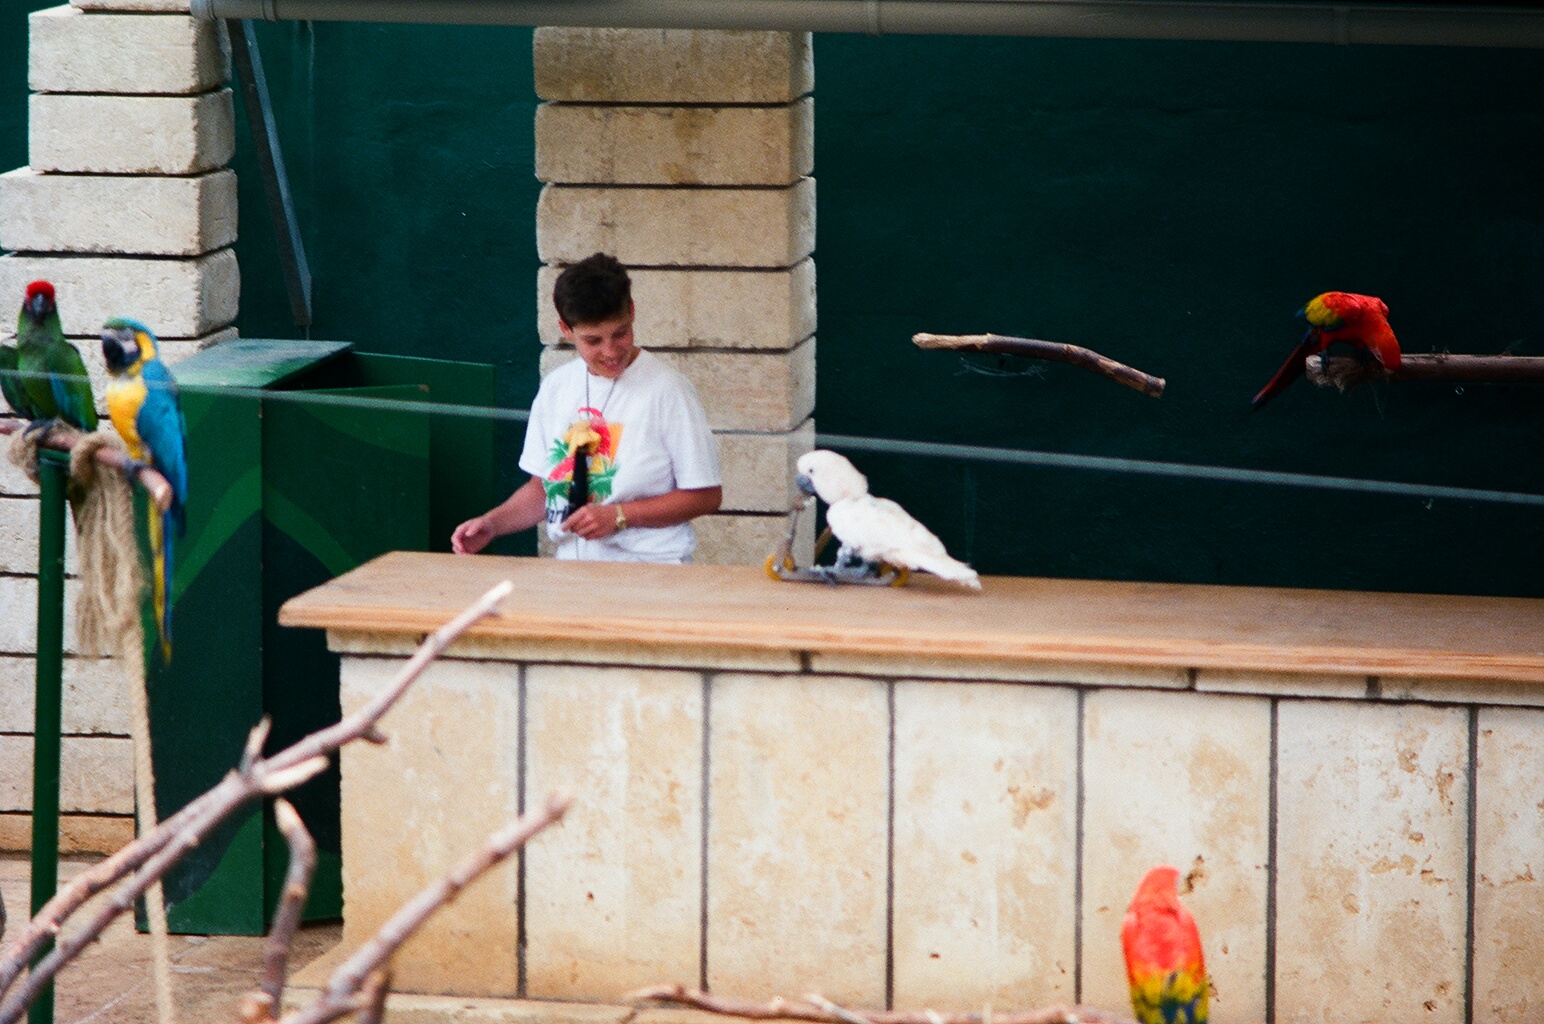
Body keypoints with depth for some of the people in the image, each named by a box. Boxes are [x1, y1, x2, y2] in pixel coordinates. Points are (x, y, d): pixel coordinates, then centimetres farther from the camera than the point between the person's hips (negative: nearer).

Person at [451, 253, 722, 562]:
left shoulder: (667, 391, -6)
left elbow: (706, 496, -4)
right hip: (571, 572, 5)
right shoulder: (556, 387, 11)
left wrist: (618, 516, -10)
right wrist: (491, 524, 4)